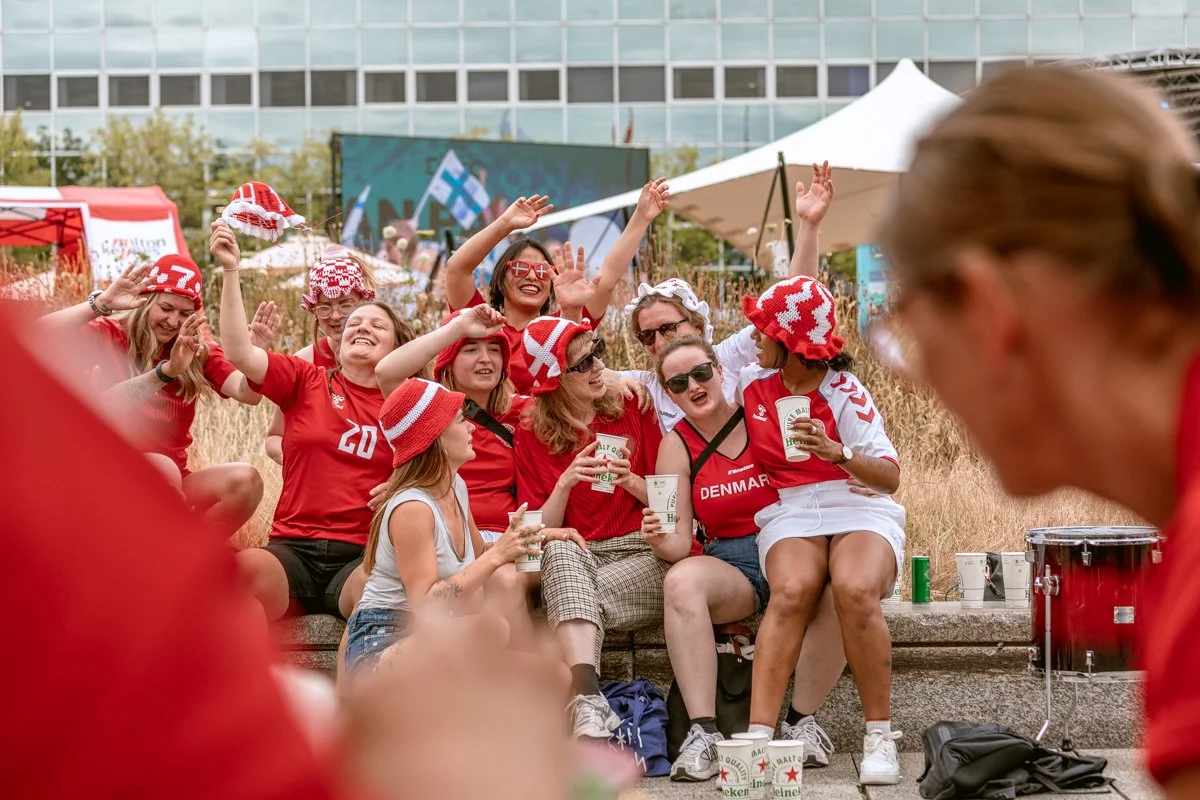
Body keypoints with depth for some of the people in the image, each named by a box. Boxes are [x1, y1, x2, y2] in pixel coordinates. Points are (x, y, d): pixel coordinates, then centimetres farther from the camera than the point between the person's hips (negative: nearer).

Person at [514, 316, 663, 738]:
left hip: (642, 554, 0)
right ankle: (590, 703, -51)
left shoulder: (631, 409, 8)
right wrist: (566, 483, -15)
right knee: (559, 551, -36)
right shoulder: (532, 434, 7)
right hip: (576, 557, 0)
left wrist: (628, 480, -10)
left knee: (574, 599, -31)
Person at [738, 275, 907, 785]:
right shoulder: (752, 384, 11)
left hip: (859, 509, -2)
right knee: (791, 591, -35)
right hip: (788, 514, 2)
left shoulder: (844, 393, -2)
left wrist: (837, 452, -27)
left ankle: (879, 736, -26)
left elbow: (890, 477, -10)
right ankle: (758, 734, -46)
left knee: (856, 590, -36)